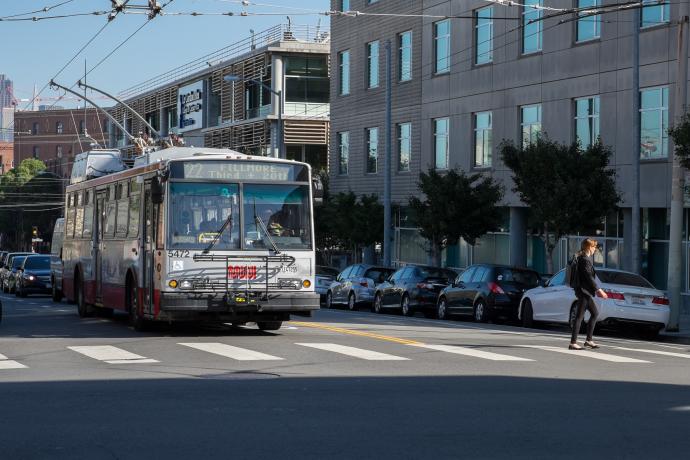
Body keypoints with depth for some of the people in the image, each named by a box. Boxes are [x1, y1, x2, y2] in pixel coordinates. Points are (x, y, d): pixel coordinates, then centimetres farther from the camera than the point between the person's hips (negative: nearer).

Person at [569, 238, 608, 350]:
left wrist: (597, 290, 20)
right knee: (580, 316, -8)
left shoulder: (585, 258, 16)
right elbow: (589, 277, -20)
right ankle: (573, 343, -6)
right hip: (583, 291, -11)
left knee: (595, 313, 15)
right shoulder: (585, 260, -15)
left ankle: (589, 340, 17)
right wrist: (599, 290, -18)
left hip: (585, 291, 11)